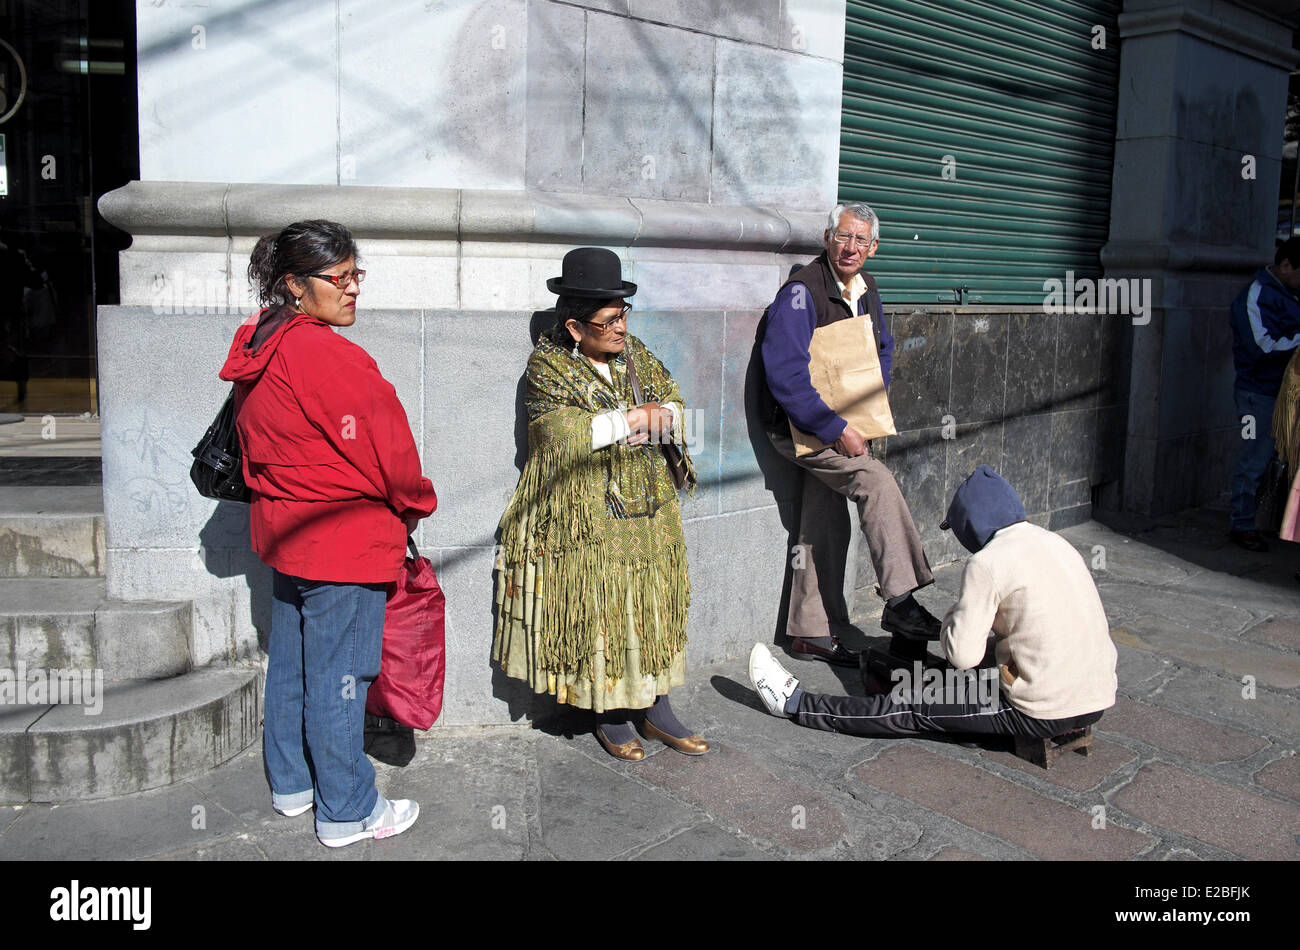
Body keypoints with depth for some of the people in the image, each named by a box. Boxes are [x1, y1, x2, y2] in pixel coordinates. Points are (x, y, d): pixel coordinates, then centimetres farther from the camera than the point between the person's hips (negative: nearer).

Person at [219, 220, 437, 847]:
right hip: (344, 542, -10)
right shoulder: (327, 356, -22)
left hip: (285, 530, 10)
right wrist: (415, 505, -1)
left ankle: (291, 783, 36)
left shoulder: (259, 350, 7)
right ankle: (346, 812, 15)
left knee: (290, 663, 20)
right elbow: (384, 448, -18)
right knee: (337, 676, 1)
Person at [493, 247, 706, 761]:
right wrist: (637, 417, -13)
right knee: (597, 615, 2)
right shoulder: (547, 366, -7)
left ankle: (656, 709, 22)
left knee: (653, 607, 9)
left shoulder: (636, 355, 10)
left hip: (650, 515, 5)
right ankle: (608, 715, 19)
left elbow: (676, 409, 2)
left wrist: (610, 425, -15)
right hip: (586, 521, -5)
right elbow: (565, 434, -20)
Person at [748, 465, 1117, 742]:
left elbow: (963, 654, -17)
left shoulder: (988, 562, -15)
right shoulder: (1056, 543, 10)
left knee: (913, 707, 3)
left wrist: (957, 614, 4)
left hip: (1043, 713, -7)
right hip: (1098, 701, 7)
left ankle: (796, 704, 13)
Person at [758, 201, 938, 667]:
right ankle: (899, 602, -16)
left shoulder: (866, 288, 6)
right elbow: (785, 374, -26)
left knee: (825, 527, 9)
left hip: (840, 422, 8)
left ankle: (811, 634, 19)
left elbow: (882, 349, 23)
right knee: (875, 479, -22)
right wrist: (836, 429, -25)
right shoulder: (802, 291, -19)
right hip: (799, 427, -8)